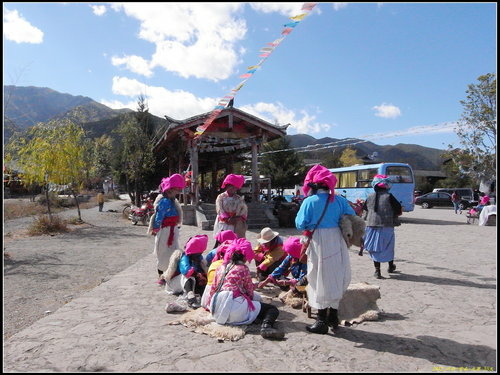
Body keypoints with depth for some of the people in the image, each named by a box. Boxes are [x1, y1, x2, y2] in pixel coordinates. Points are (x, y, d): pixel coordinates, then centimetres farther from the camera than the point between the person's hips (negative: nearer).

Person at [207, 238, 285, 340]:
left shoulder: (221, 267, 15)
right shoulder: (243, 268, 1)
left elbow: (213, 289, 18)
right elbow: (250, 292, 4)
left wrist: (210, 304, 33)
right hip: (235, 311, -6)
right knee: (272, 309, -1)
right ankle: (266, 326, -28)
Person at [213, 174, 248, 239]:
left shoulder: (239, 199, 9)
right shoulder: (220, 197, 4)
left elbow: (244, 209, 0)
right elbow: (220, 210, -6)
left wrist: (236, 218, -15)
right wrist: (227, 219, -17)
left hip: (236, 226, 2)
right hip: (223, 224, -2)